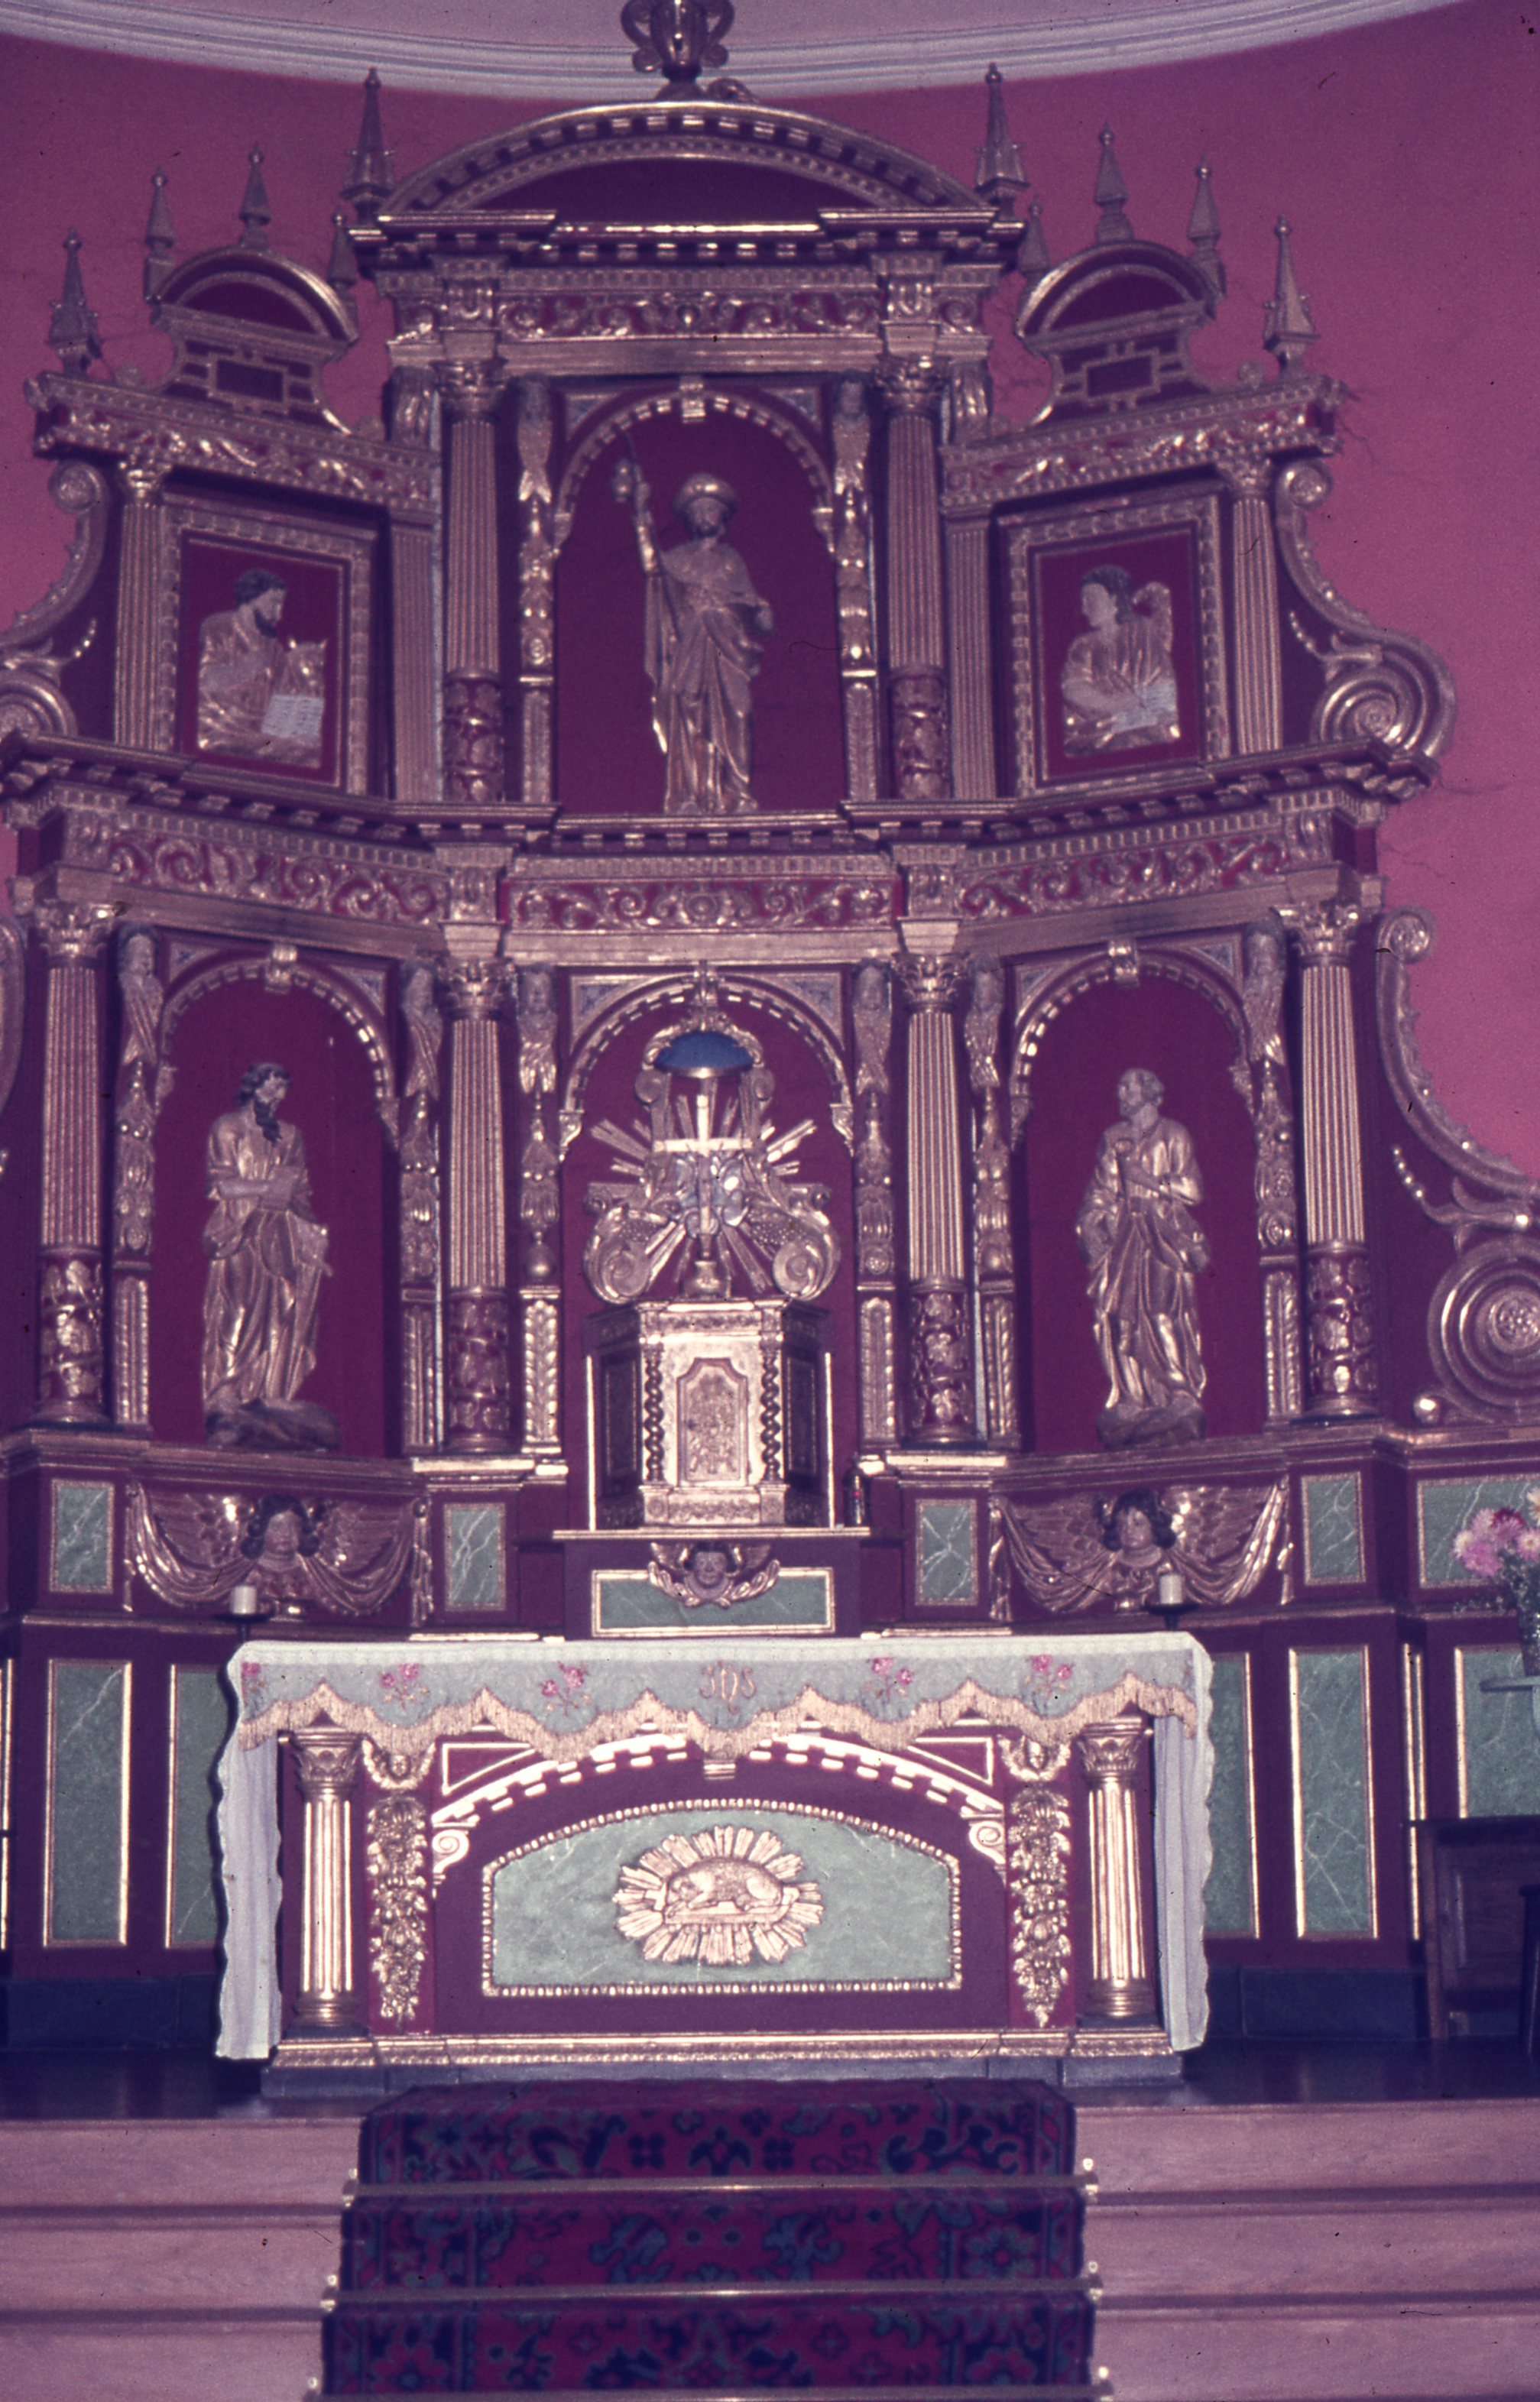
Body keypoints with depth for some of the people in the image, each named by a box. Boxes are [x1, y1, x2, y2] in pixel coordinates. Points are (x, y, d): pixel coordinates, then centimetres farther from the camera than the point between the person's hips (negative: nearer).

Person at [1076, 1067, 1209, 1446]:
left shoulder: (1173, 1136, 4)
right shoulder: (1112, 1139, 17)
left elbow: (1191, 1190, -2)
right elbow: (1101, 1191, 15)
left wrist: (1148, 1180, -9)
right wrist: (1090, 1223, 0)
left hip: (1165, 1233, -4)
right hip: (1123, 1236, 4)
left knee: (1164, 1312, -15)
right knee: (1121, 1313, -7)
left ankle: (1183, 1397, -11)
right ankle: (1133, 1400, -5)